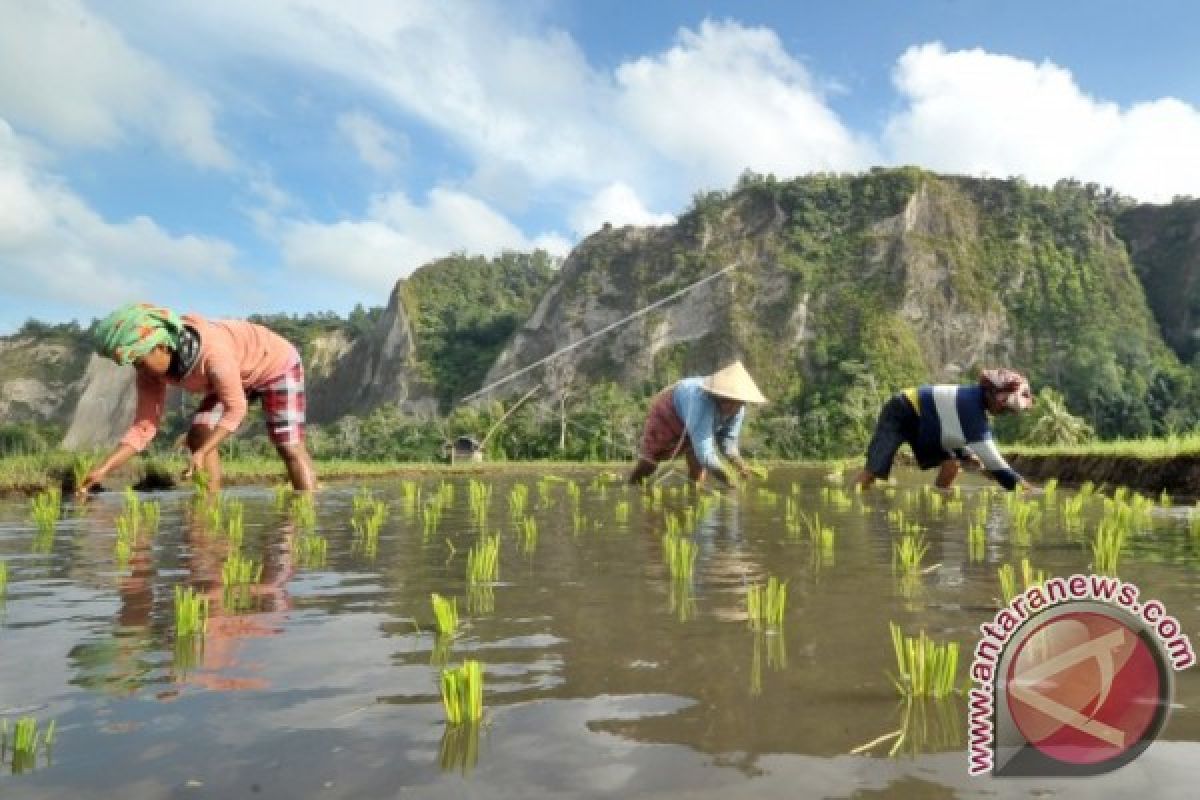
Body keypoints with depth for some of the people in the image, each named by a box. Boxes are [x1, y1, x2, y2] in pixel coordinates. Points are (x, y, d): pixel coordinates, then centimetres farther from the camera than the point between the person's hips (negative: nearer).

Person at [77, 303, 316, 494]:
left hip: (277, 364, -7)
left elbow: (236, 408, -29)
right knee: (197, 436, -7)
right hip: (239, 375, 7)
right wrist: (101, 470, -25)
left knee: (289, 447, -14)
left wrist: (201, 453, -36)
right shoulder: (151, 368, -18)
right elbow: (144, 427, -16)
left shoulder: (212, 352, -40)